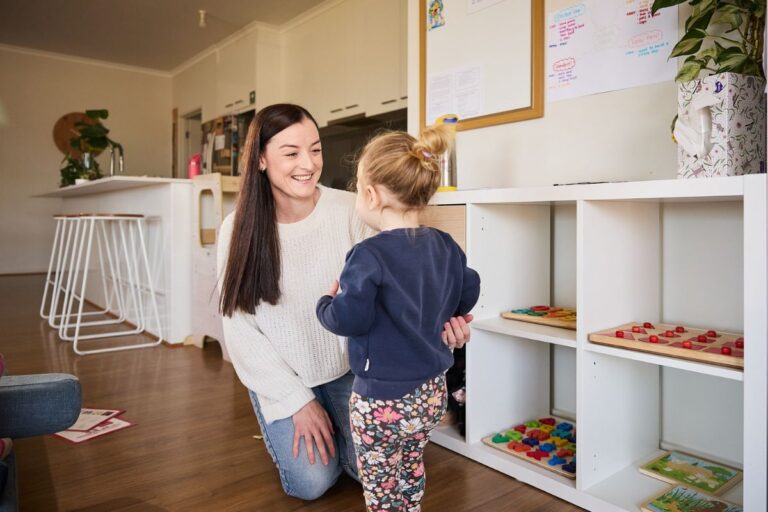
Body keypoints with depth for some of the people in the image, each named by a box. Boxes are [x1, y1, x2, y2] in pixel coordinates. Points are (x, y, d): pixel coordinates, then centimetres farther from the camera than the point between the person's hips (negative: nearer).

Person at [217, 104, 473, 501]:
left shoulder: (349, 210, -17)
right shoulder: (239, 229, -14)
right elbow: (239, 326, -10)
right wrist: (298, 401, -12)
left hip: (346, 368, 1)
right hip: (280, 377, 0)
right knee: (312, 482, -5)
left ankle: (329, 426, 28)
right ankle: (283, 427, 27)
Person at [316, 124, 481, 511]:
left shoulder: (369, 255, -23)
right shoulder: (445, 246, -1)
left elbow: (348, 319, -25)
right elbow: (468, 295, 10)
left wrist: (326, 303, -4)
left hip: (382, 398, -7)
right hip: (433, 392, 7)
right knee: (410, 477, 27)